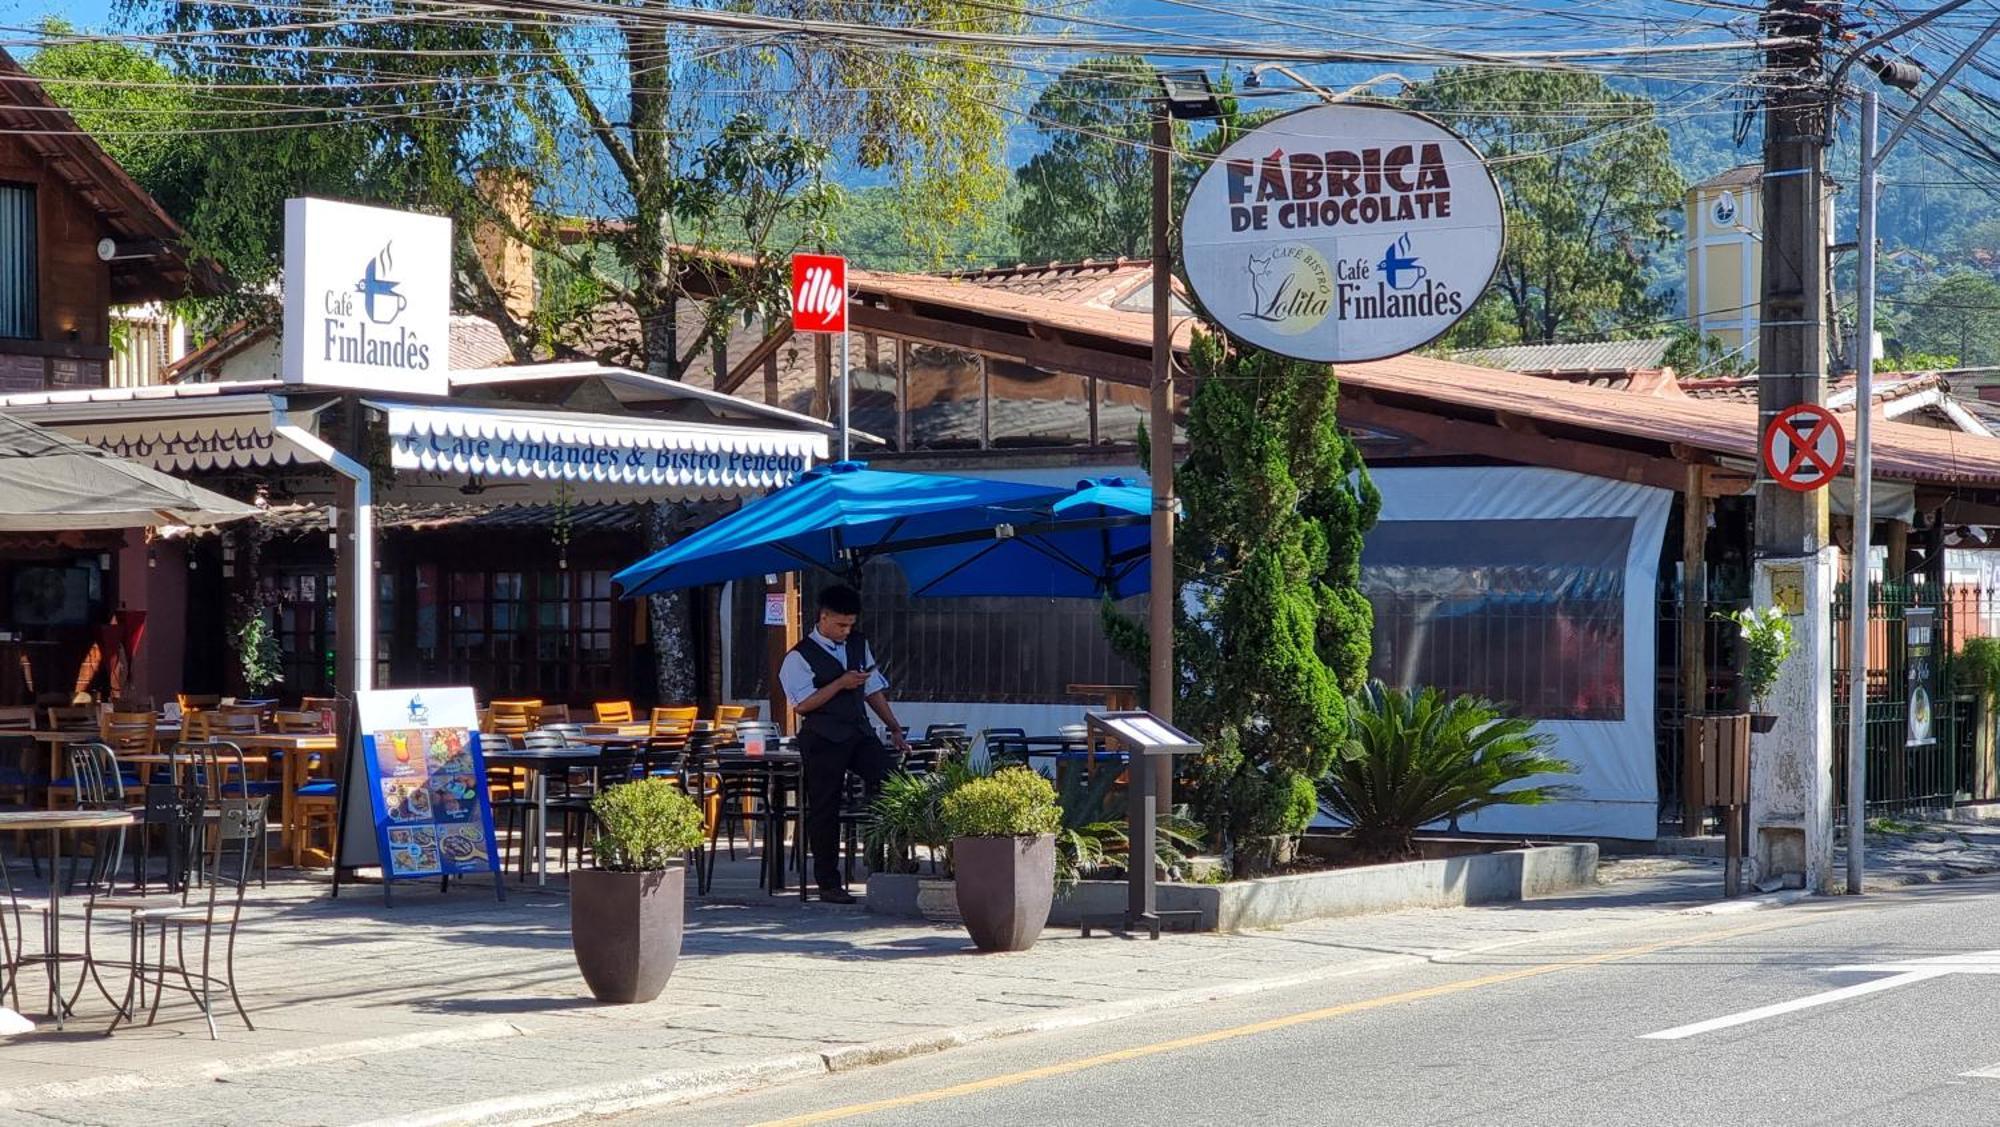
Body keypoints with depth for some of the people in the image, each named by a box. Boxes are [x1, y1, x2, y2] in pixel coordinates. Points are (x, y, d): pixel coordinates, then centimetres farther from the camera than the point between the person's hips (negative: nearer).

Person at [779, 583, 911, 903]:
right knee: (825, 810, 0)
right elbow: (801, 704, -13)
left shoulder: (858, 645, 14)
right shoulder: (800, 656, -5)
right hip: (822, 741, -5)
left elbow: (874, 690, 19)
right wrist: (840, 684, -17)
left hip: (859, 732, 5)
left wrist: (894, 729, 14)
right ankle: (828, 884, 9)